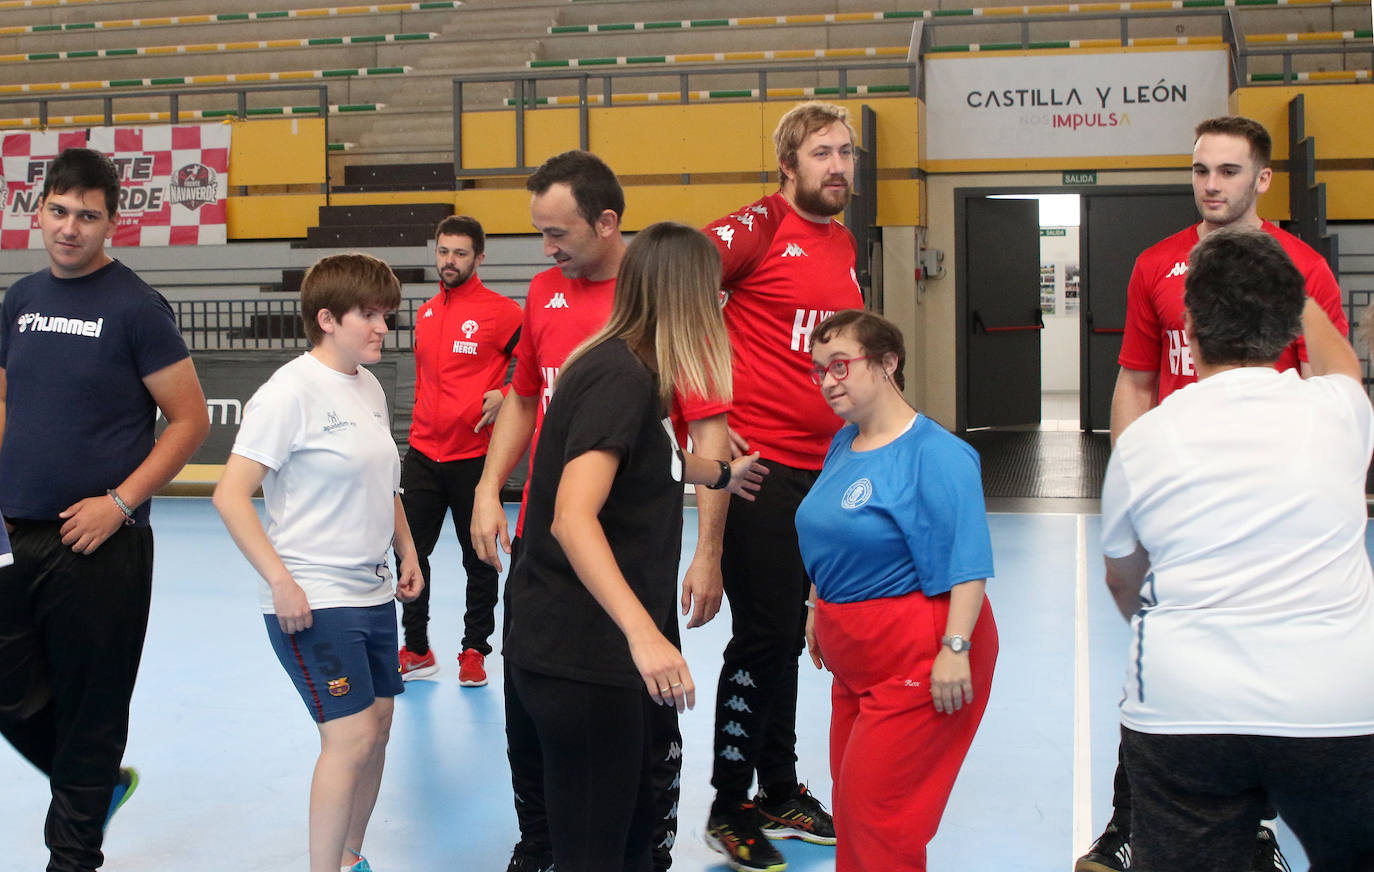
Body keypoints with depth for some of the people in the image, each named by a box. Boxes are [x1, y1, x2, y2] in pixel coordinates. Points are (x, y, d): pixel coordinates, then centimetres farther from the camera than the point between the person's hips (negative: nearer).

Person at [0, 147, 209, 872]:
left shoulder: (135, 307, -9)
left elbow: (190, 420, -9)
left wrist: (119, 503, -15)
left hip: (99, 545, -6)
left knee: (88, 707, 5)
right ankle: (101, 784, 38)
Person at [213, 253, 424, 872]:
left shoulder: (369, 388, 10)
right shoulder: (292, 391, -15)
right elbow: (230, 494, -19)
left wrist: (407, 551, 18)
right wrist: (280, 581, -23)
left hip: (373, 593, 9)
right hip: (312, 602, -8)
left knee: (376, 727, 13)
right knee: (350, 736, -11)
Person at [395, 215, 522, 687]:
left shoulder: (500, 310, -7)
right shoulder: (425, 313, 12)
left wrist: (505, 396, -18)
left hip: (474, 456, -5)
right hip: (423, 453, 5)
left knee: (478, 558, 6)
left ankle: (475, 650, 19)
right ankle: (416, 650, 21)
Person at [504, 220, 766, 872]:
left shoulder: (627, 368, 13)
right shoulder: (623, 377, -18)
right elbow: (572, 518, -29)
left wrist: (720, 473, 51)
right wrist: (644, 634, -39)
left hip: (595, 647, 11)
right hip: (579, 656, -10)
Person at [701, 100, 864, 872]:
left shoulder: (845, 244, 13)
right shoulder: (759, 228, -10)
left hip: (822, 469, 7)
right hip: (758, 463, -7)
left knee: (788, 632, 15)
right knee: (765, 633, -3)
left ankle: (780, 791, 28)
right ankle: (730, 808, 11)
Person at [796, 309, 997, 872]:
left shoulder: (935, 454, -17)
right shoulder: (843, 444, 10)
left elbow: (967, 563, -21)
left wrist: (955, 648, -25)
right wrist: (819, 609, 25)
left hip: (917, 655, -9)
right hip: (853, 653, 9)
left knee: (878, 810, -5)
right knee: (850, 802, 15)